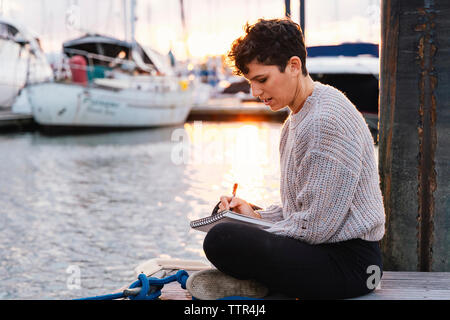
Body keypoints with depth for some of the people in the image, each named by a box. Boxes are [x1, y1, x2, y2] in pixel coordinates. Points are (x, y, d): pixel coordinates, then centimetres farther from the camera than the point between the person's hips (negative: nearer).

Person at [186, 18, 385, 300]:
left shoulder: (327, 120, -20)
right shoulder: (296, 121, 15)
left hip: (350, 263, -11)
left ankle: (254, 285, -5)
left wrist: (256, 240, -10)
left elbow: (314, 227, -21)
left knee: (222, 240, -30)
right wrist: (256, 216, 5)